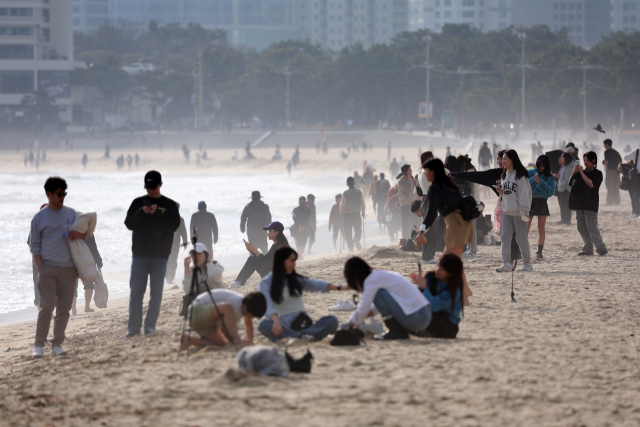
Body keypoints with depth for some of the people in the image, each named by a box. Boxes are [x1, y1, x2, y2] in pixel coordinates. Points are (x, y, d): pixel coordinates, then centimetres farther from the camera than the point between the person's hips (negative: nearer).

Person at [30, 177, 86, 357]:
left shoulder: (71, 214, 10)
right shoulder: (39, 218, 3)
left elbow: (85, 234, 14)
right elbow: (34, 246, 4)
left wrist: (79, 235, -10)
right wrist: (40, 268, -5)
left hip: (68, 268, 3)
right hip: (47, 268, -3)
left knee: (64, 308, 2)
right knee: (47, 306, -10)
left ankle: (57, 344, 8)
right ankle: (39, 345, -5)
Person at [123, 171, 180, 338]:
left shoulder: (169, 205, 5)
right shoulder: (138, 203, 9)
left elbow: (174, 225, -6)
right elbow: (129, 224, 2)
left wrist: (157, 213, -16)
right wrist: (142, 213, -14)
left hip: (160, 255, -1)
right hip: (140, 253, 1)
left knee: (156, 292, 0)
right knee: (136, 292, -1)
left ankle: (150, 326, 6)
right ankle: (133, 327, 2)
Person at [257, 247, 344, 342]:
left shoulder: (297, 280, 18)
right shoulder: (265, 284, 2)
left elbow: (315, 284, 6)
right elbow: (268, 306, -13)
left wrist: (339, 288, -11)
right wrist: (276, 321, -34)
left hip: (303, 324, 5)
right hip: (284, 326, -4)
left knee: (332, 321, -20)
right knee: (263, 325, -36)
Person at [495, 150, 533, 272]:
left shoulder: (520, 175, -9)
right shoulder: (505, 175, 15)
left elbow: (524, 193, -12)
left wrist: (523, 211, -17)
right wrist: (501, 192, 1)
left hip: (518, 212, -7)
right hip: (507, 211, 7)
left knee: (521, 238, -2)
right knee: (505, 236, 0)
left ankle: (527, 264, 7)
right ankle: (506, 263, 2)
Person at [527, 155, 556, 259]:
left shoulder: (550, 178, 6)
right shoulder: (530, 173, 5)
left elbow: (550, 192, -6)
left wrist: (540, 183, -15)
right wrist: (533, 180, -16)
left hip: (542, 202, 1)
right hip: (530, 201, -1)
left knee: (541, 229, 1)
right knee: (526, 228, -4)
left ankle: (539, 251, 4)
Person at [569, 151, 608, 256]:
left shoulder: (597, 174, -1)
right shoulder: (581, 172, 17)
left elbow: (592, 184, -16)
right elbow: (570, 183, 15)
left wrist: (582, 173, -14)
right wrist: (574, 172, 0)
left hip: (590, 204, -7)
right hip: (579, 203, 7)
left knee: (591, 226, -15)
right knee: (582, 228, 5)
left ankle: (601, 248, -13)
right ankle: (588, 249, 10)